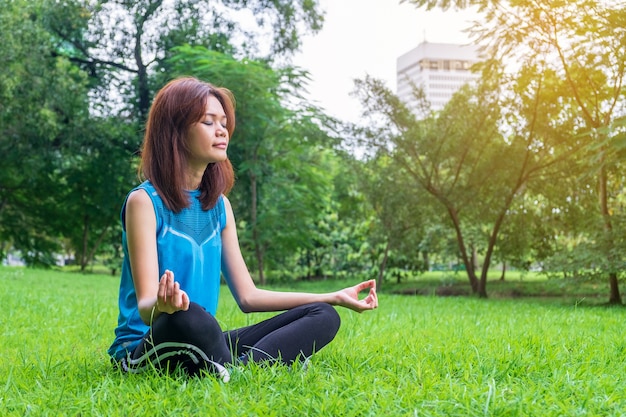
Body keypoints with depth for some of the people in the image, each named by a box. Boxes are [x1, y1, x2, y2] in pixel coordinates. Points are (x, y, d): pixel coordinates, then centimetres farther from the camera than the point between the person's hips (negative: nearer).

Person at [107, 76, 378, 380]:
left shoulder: (219, 204, 10)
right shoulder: (145, 201, -10)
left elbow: (248, 296, 11)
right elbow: (145, 308, -18)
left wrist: (335, 297, 7)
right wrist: (161, 306, -43)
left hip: (203, 346, 7)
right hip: (145, 350, -7)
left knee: (323, 317, -5)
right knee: (187, 317, -41)